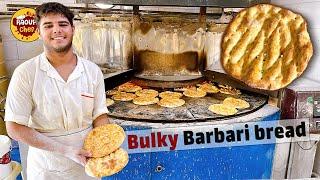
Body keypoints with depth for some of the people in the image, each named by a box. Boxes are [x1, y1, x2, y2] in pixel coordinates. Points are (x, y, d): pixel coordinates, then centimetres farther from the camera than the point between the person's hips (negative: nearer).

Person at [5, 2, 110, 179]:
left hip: (87, 163, 3)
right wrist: (66, 150, -20)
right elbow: (15, 127, -12)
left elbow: (99, 115, -2)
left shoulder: (93, 70, -7)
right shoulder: (26, 73, -13)